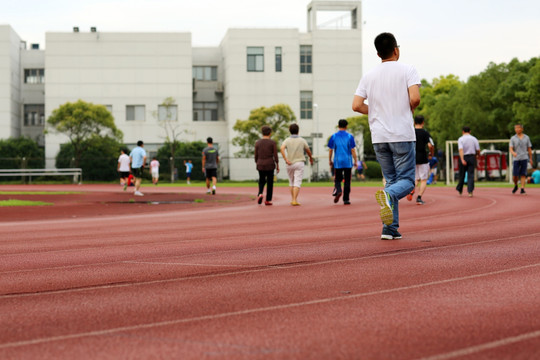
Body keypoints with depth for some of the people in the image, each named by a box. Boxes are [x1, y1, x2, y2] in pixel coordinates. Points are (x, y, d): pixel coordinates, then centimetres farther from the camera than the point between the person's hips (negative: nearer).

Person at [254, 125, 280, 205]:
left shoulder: (257, 142, 1)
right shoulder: (272, 142, -6)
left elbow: (256, 155, 4)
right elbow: (275, 155, -7)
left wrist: (257, 164, 16)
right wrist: (277, 166, 0)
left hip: (260, 165, 2)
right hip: (270, 165, -2)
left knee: (262, 181, 17)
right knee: (270, 182, 9)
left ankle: (260, 194, -9)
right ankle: (268, 200, 8)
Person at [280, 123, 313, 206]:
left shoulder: (287, 140, 2)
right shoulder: (302, 140, 2)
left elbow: (282, 148, -17)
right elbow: (308, 151, 13)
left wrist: (286, 159, -17)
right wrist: (311, 158, 33)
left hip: (290, 164, 2)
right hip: (299, 163, -2)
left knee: (291, 182, 18)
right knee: (297, 183, -6)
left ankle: (292, 199, 20)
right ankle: (295, 200, -18)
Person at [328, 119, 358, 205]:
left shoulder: (333, 137, 2)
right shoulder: (350, 137, -1)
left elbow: (330, 150, 4)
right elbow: (353, 150, -3)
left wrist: (330, 160, 14)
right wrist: (355, 161, 4)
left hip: (337, 162, 1)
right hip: (348, 162, -1)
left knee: (337, 179, 10)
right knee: (347, 181, 6)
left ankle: (338, 190, -20)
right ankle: (346, 199, 6)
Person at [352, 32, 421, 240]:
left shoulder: (369, 76, 8)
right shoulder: (407, 70, -3)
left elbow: (356, 105, 1)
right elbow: (415, 98, -16)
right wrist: (409, 111, 6)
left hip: (378, 137, 4)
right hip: (402, 134, -4)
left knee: (391, 180, 13)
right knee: (406, 180, 1)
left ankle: (390, 228, 5)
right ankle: (388, 195, -33)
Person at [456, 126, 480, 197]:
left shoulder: (460, 139, -5)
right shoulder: (474, 139, 2)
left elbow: (461, 150, -19)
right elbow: (478, 150, 2)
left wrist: (462, 160, -27)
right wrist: (477, 155, 24)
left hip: (463, 157, -1)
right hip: (472, 158, 1)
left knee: (462, 175, 12)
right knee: (471, 175, 1)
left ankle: (459, 190, 25)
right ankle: (470, 191, -8)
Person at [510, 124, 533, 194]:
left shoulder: (526, 138, 9)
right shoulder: (513, 138, 5)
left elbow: (529, 149, 12)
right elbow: (511, 149, -3)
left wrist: (531, 159, 9)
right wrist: (513, 153, -26)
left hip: (524, 158, 0)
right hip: (516, 159, 0)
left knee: (523, 174, -7)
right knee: (515, 175, -5)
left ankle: (522, 188, -7)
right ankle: (515, 186, 21)